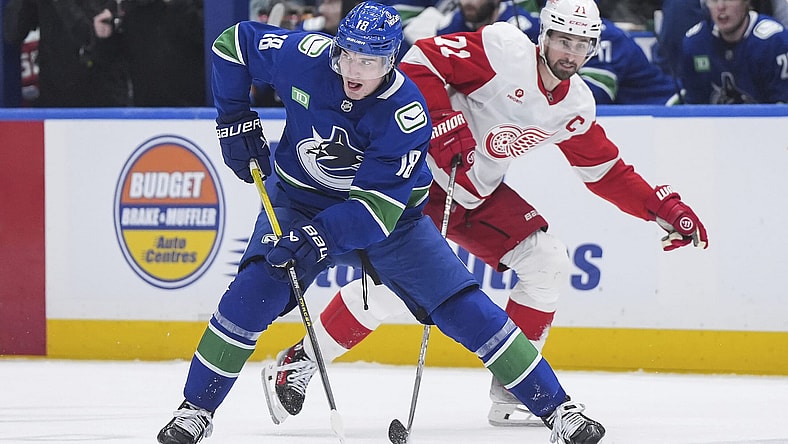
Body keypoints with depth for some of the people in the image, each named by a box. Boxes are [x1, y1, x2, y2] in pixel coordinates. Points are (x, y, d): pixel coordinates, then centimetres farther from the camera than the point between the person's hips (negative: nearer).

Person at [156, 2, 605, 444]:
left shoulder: (407, 114, -28)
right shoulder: (305, 56, -22)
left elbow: (377, 205, -32)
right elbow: (234, 42, -3)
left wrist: (316, 239, -44)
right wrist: (235, 120, -5)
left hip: (391, 219, -1)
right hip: (299, 203, 1)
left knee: (467, 310, -9)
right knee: (253, 293, -23)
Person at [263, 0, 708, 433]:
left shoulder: (576, 106, 2)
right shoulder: (505, 49, -20)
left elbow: (608, 173, 13)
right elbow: (419, 61, -24)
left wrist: (665, 208, 5)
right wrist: (447, 126, -32)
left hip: (479, 193, 7)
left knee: (549, 263, -3)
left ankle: (513, 387, 7)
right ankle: (297, 364, -6)